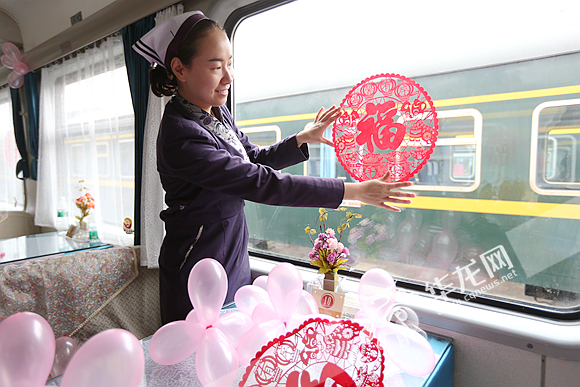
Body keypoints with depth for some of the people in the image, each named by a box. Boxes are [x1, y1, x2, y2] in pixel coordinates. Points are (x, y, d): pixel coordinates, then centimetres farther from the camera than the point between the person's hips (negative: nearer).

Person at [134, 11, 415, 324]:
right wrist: (356, 191, -26)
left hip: (234, 262, 8)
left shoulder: (218, 114, 2)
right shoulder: (180, 138, -26)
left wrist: (303, 138, 5)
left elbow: (256, 160, 16)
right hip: (198, 272, -8)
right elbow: (262, 183, -29)